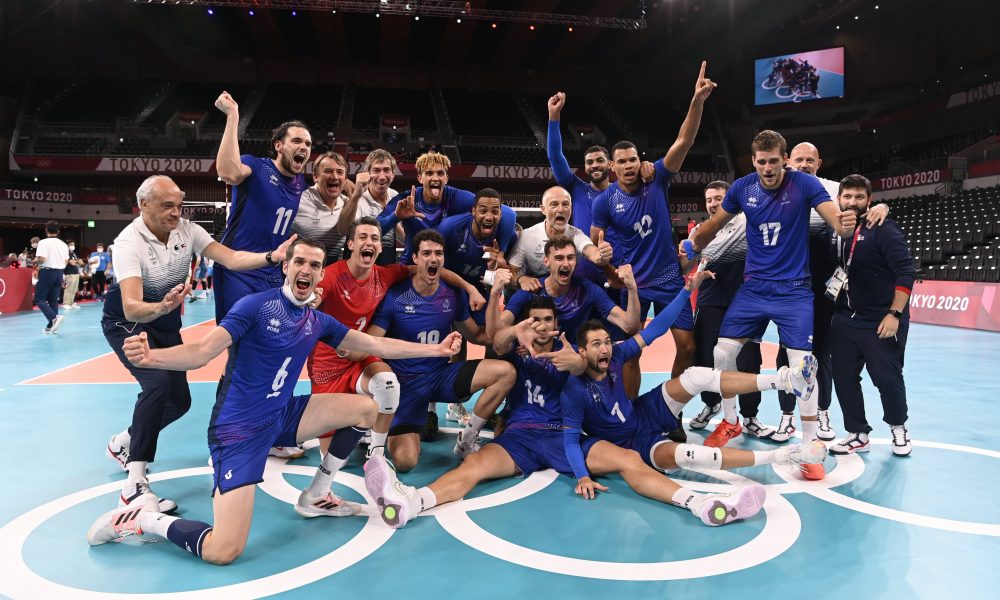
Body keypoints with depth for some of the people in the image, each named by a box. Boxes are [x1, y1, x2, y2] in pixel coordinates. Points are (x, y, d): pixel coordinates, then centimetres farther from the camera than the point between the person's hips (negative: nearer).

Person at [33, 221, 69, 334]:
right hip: (59, 273, 6)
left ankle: (54, 317, -20)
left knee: (39, 299, 1)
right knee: (54, 300, 10)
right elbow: (66, 261, 9)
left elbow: (42, 259, -19)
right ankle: (51, 326, 10)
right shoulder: (63, 244, 9)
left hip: (47, 272, -6)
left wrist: (36, 262, 2)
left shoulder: (43, 242, -10)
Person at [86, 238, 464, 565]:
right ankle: (144, 519, 9)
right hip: (239, 427, -7)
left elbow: (378, 346, 12)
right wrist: (150, 357, -41)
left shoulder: (319, 322, 6)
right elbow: (201, 353, -22)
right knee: (222, 552, -18)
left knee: (366, 408, 2)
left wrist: (436, 349, 13)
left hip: (283, 417, 7)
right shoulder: (255, 305, -13)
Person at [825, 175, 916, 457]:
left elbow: (906, 272, -16)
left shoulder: (883, 229, -12)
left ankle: (898, 428, 29)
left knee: (887, 378, 3)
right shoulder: (833, 230, 4)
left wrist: (895, 313, -19)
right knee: (843, 377, 6)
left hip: (882, 321, -5)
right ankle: (858, 434, 20)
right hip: (845, 319, 5)